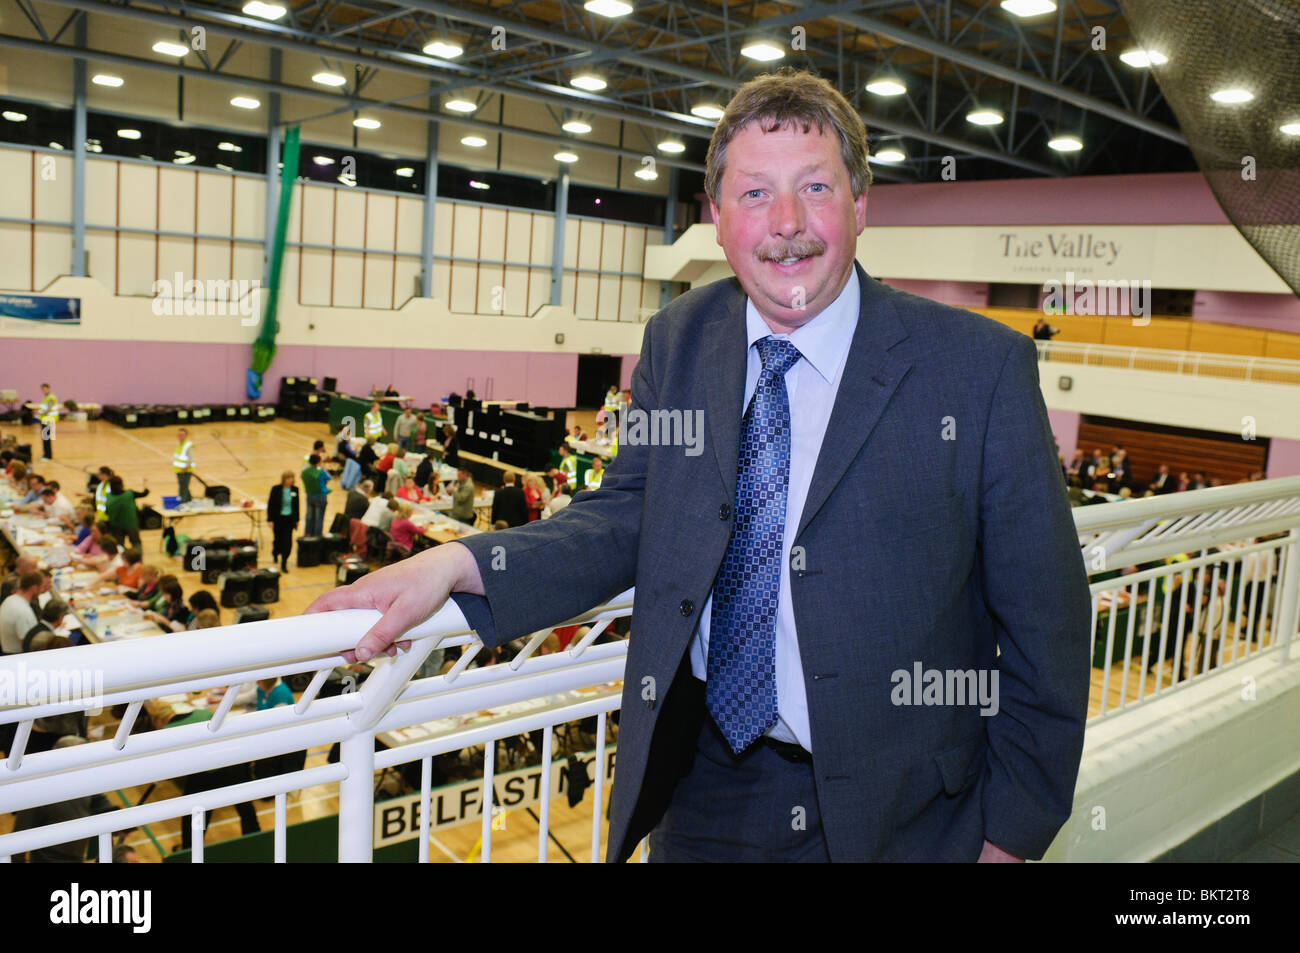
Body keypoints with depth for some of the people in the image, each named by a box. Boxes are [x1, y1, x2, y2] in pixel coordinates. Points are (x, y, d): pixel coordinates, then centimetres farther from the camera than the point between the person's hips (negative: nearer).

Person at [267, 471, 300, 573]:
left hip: (289, 519, 2)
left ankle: (284, 564, 5)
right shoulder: (276, 489, -8)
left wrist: (297, 520, 12)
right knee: (278, 539, 9)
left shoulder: (295, 490, 1)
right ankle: (275, 554, 43)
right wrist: (270, 520, -9)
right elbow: (270, 505, -5)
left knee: (287, 542, -4)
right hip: (278, 518, -2)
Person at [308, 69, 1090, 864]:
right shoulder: (677, 343, -1)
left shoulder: (980, 366, -13)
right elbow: (628, 515, 0)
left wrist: (1011, 827, -5)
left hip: (894, 816, -3)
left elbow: (1045, 618, -8)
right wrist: (460, 565, -16)